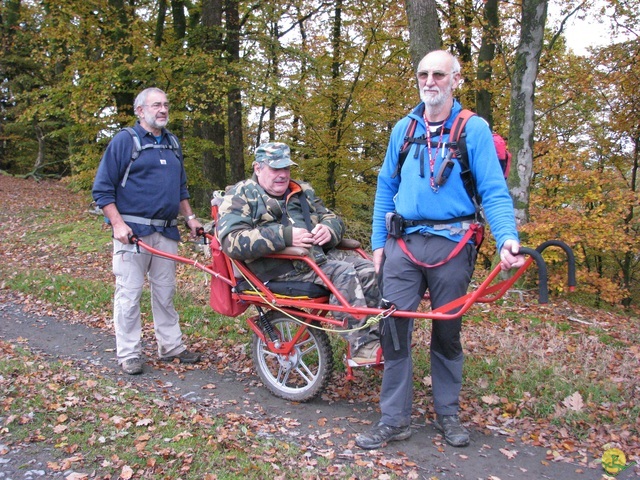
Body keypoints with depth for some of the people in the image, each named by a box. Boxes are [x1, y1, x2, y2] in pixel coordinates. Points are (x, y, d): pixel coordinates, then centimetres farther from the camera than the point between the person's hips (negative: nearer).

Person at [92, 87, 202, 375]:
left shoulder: (172, 143, 16)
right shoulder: (124, 140, -4)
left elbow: (181, 186, 25)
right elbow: (102, 189, -7)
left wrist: (190, 217, 14)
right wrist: (117, 224, -15)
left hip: (167, 231, 6)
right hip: (133, 230, -6)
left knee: (165, 292, 12)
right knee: (129, 293, -1)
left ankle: (171, 346, 22)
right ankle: (129, 354, 9)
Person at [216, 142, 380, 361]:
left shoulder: (303, 191, 23)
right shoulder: (241, 195, 2)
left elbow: (332, 218, 21)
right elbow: (232, 241, -15)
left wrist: (328, 229, -7)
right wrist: (285, 236, -23)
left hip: (320, 254, 7)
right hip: (281, 266, -7)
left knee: (368, 268, -13)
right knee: (343, 273, -27)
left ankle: (378, 333, -9)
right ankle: (363, 347, -24)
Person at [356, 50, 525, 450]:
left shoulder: (474, 130, -1)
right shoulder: (403, 129, 10)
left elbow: (494, 192, -6)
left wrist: (507, 238, -23)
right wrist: (378, 242, 9)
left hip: (450, 244, -2)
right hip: (403, 242, 3)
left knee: (447, 332, 10)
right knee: (393, 328, -2)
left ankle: (448, 414, 27)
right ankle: (394, 420, 10)